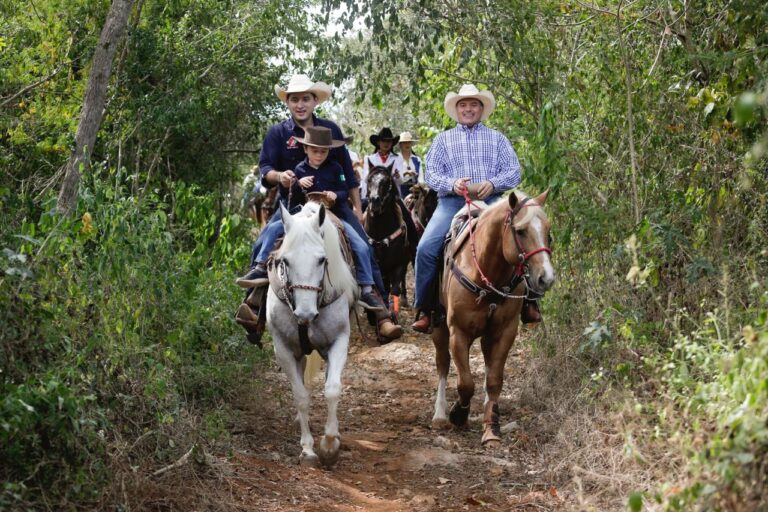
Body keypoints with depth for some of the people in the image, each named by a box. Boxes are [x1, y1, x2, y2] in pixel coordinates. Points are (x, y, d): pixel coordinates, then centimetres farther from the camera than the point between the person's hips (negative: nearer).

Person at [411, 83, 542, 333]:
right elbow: (431, 174, 8)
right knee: (426, 248, -22)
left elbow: (513, 172, 8)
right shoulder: (443, 139, 18)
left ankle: (527, 301, -10)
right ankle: (424, 309, -10)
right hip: (452, 201, 0)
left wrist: (492, 183, -13)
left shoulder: (497, 138, 17)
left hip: (490, 200, 0)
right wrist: (452, 184, -14)